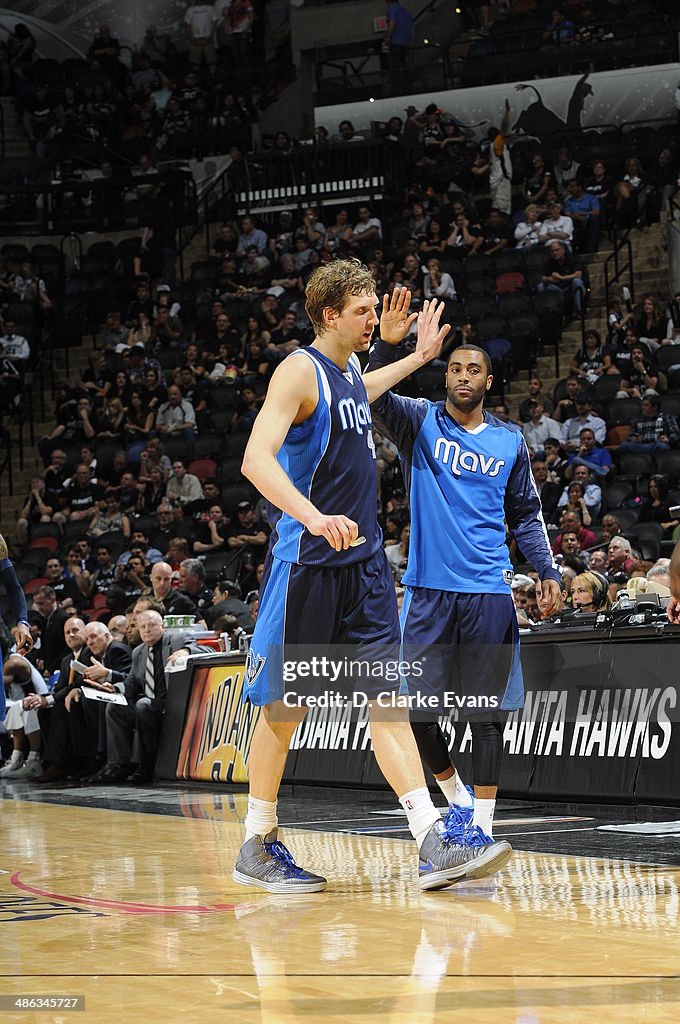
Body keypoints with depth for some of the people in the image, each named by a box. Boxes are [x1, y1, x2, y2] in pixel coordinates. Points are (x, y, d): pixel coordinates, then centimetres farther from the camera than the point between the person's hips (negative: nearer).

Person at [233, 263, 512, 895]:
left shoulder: (351, 369, 13)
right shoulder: (300, 370, -12)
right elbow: (256, 458, -26)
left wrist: (416, 357, 39)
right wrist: (312, 516, -41)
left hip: (363, 559, 7)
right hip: (306, 559, -7)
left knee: (389, 696, -1)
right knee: (285, 706, 2)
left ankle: (433, 847, -9)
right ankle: (257, 849, 15)